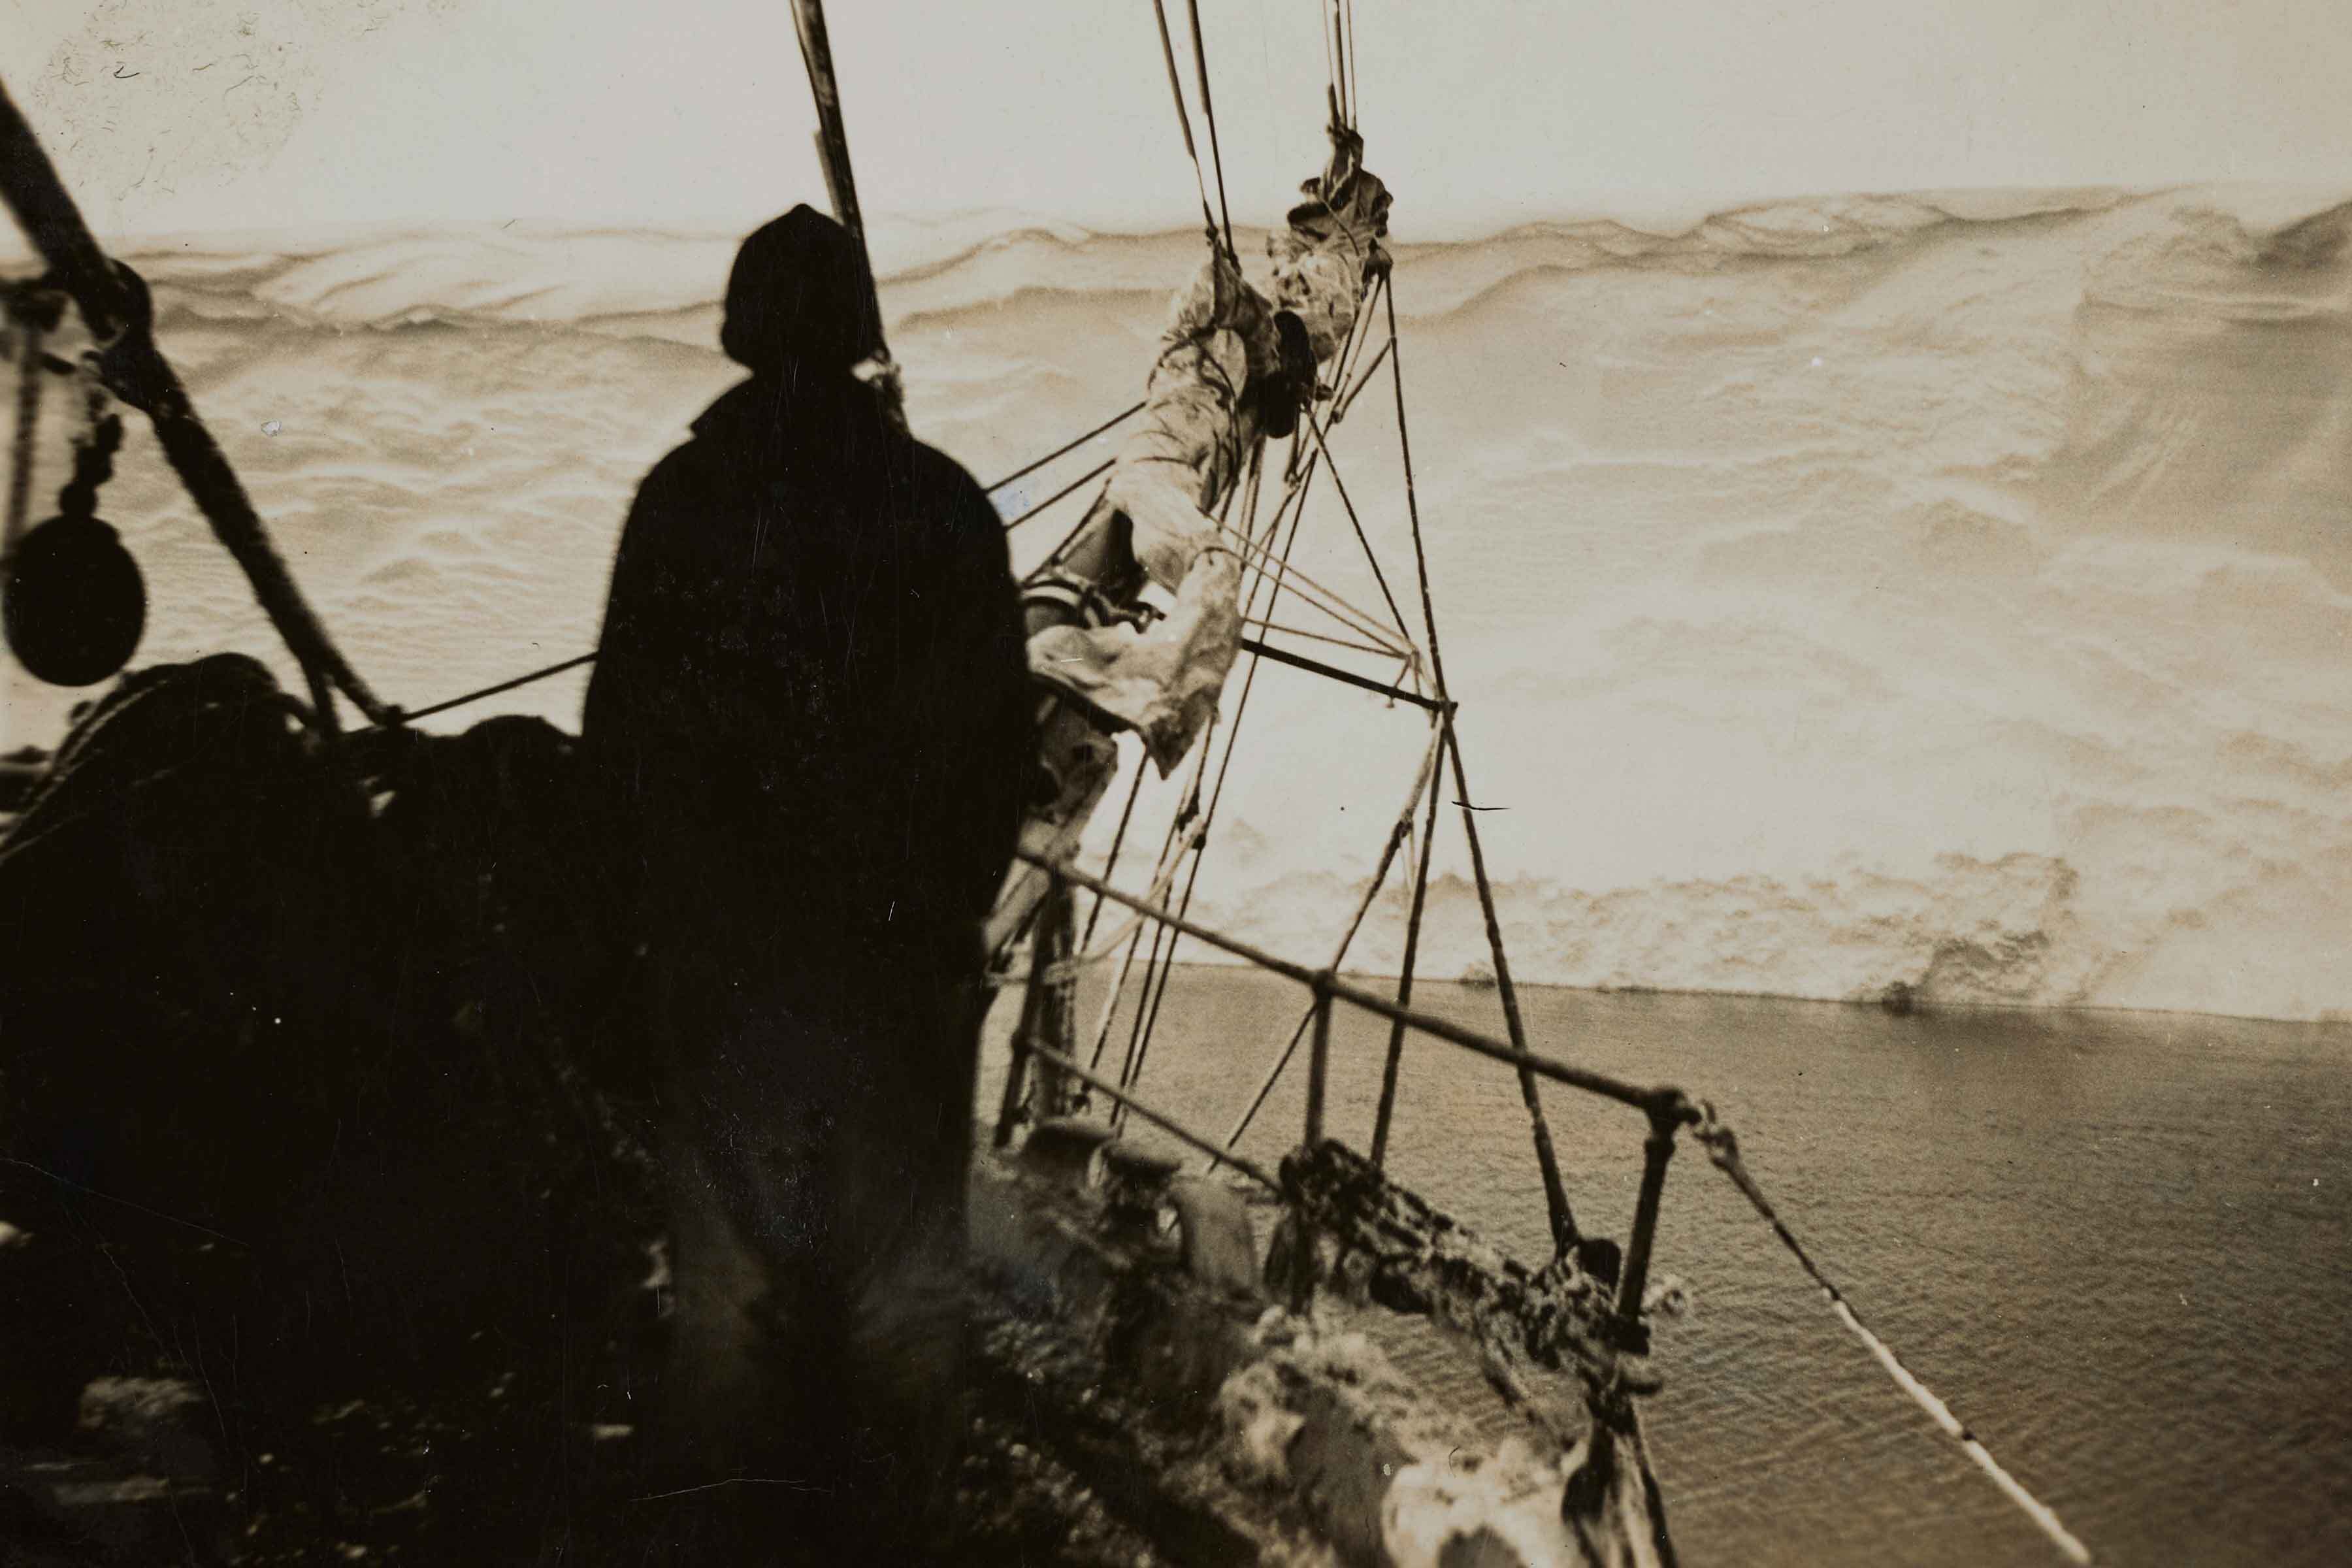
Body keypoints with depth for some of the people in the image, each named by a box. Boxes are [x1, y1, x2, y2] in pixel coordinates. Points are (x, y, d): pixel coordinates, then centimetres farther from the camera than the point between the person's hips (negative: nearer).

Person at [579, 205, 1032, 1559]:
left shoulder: (679, 499, -6)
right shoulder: (946, 504, -5)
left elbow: (619, 735, -3)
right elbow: (1004, 739, -1)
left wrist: (647, 907, 10)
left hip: (723, 945, 0)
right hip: (906, 942, 0)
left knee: (733, 1234, 13)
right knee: (903, 1233, 12)